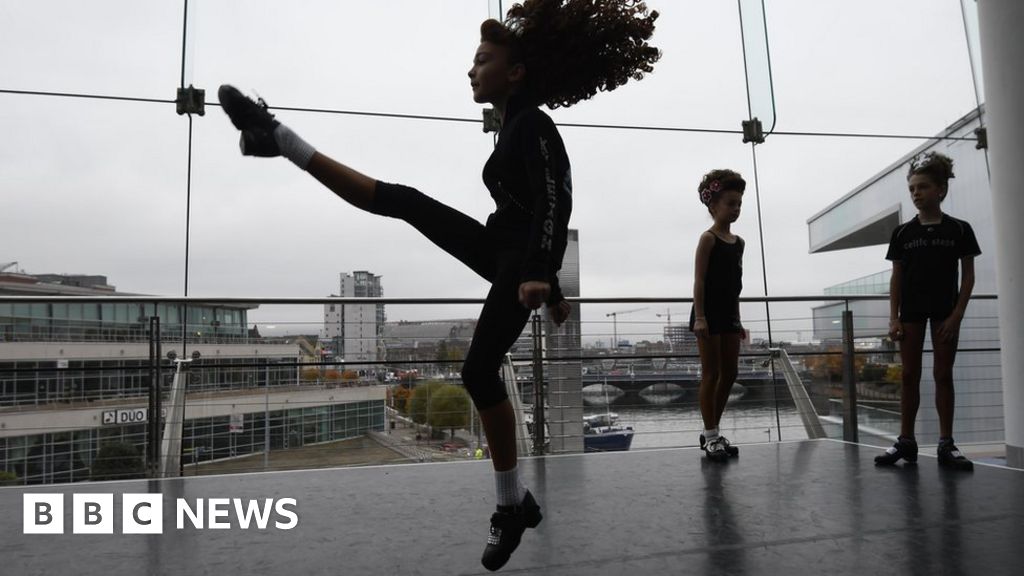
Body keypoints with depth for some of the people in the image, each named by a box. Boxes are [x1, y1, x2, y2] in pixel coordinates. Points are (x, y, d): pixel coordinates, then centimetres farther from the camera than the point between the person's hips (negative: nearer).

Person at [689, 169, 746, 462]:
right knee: (711, 374, -3)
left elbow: (735, 283, 17)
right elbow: (699, 280, -14)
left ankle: (712, 431, 20)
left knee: (730, 374, 9)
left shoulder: (738, 242, 14)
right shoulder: (708, 238, -8)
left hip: (729, 314, 8)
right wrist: (699, 317, -22)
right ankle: (710, 435, 5)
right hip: (709, 313, -8)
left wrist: (738, 319, 16)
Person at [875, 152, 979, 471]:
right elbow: (896, 277, 4)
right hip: (911, 311, 1)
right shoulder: (903, 232, 3)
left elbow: (968, 276, -1)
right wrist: (893, 318, -2)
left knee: (943, 375, 2)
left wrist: (956, 315, -10)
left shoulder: (959, 230, 0)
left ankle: (946, 444, 8)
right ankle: (906, 441, 9)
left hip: (945, 311, -1)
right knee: (910, 376, 4)